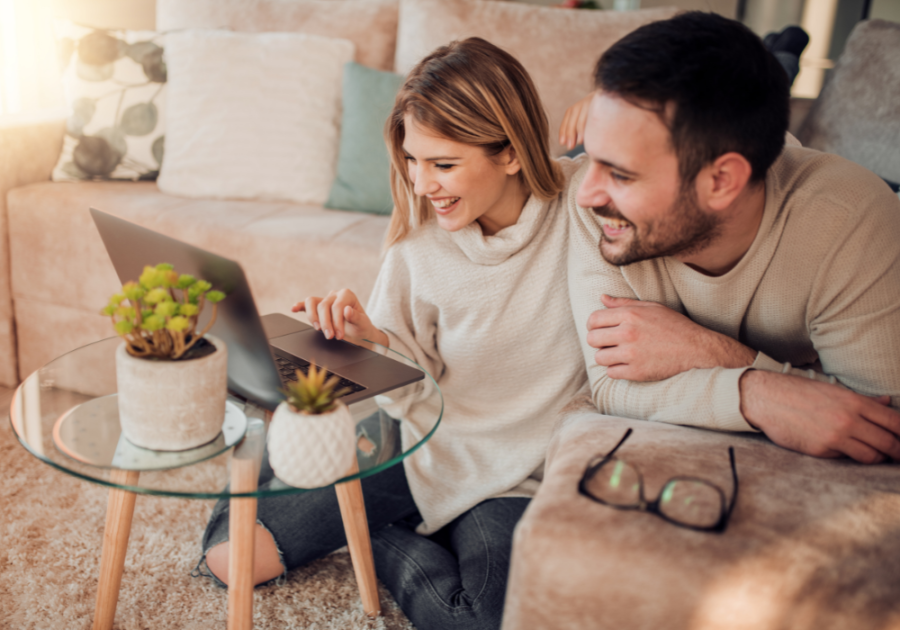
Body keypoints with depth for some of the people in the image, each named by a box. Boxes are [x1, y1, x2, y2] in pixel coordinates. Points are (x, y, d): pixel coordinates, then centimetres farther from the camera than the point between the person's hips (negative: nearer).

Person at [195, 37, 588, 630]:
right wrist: (368, 335, -18)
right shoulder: (419, 237, -5)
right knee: (229, 550, -3)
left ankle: (389, 541, 0)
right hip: (415, 447, 3)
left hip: (517, 475, -2)